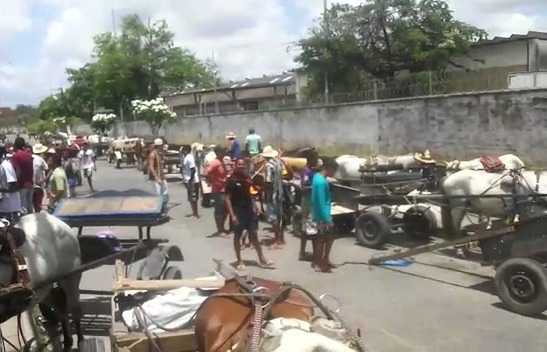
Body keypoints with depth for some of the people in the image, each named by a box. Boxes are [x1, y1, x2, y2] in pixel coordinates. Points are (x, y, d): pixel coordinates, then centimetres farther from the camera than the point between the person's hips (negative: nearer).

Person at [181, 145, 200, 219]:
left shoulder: (189, 158, -18)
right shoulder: (186, 158, 13)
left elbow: (193, 170, -23)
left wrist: (190, 181, -23)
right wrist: (187, 181, 21)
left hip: (192, 181, -10)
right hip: (189, 181, 10)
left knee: (193, 198, -4)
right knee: (191, 198, 15)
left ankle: (196, 214, 1)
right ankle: (194, 213, 23)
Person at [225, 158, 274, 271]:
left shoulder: (248, 178, 6)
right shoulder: (231, 180, -10)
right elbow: (227, 198, -12)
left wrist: (254, 208, 6)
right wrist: (232, 215, -18)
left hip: (249, 210, 5)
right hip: (237, 212, -5)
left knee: (253, 234, 9)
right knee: (237, 235, 7)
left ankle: (262, 259, 14)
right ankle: (239, 261, 16)